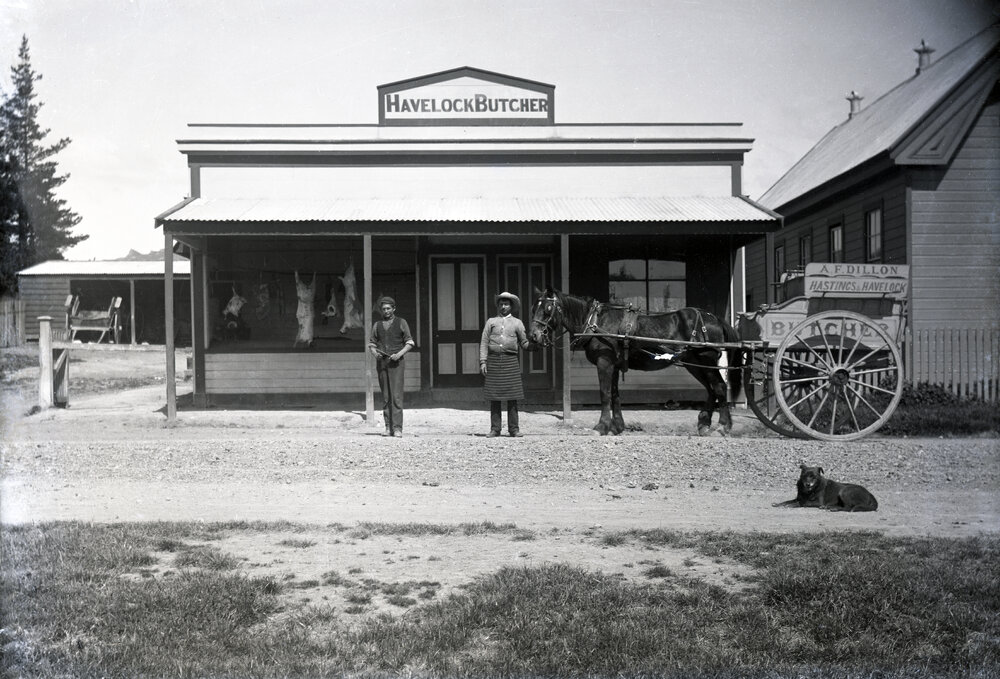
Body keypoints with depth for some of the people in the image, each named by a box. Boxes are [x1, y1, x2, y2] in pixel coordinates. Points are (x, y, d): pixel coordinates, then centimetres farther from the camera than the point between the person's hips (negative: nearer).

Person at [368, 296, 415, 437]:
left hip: (396, 362, -3)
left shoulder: (401, 322, 6)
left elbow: (409, 342, 4)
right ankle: (388, 428, 8)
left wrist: (399, 354, -12)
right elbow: (371, 343, 15)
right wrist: (374, 352, -7)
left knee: (396, 396, -11)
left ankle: (397, 428, -13)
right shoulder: (377, 325, 14)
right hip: (381, 362, 3)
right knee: (385, 397, 4)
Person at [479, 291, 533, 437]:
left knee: (512, 397, -1)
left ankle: (514, 428, 4)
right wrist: (483, 362, -3)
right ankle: (495, 429, 7)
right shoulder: (491, 321, 13)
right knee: (494, 397, 2)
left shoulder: (517, 322, 12)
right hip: (493, 360, 1)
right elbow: (484, 343, 7)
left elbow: (524, 343, 7)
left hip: (511, 361, 0)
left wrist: (532, 344, -15)